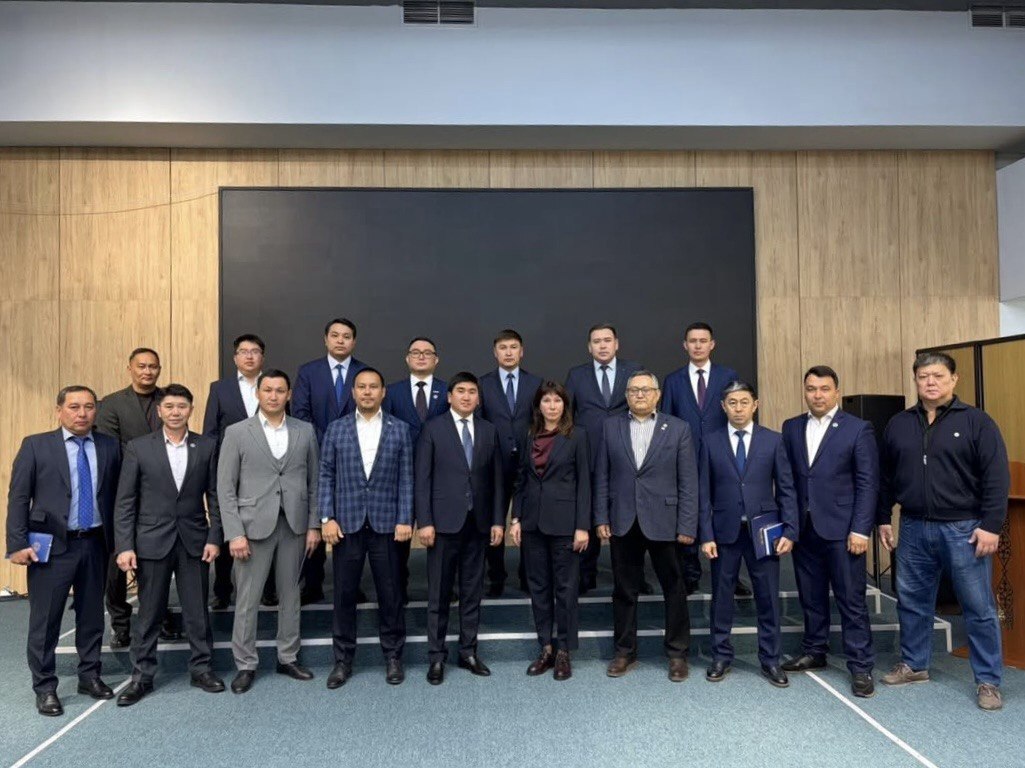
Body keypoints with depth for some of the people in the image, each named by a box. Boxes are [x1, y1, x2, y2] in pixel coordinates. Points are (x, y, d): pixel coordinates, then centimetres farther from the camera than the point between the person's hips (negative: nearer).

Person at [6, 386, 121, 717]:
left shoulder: (109, 446, 4)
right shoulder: (36, 445, -3)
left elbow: (116, 495, 6)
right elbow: (18, 497, -4)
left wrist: (117, 539, 3)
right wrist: (18, 543, -10)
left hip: (95, 543, 3)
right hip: (51, 544, -3)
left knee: (92, 614, 14)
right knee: (45, 619, 4)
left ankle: (89, 676, 29)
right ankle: (45, 687, 19)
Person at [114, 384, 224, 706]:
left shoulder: (207, 446, 1)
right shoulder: (138, 447, -1)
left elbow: (215, 496, 2)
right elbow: (125, 502, -2)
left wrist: (214, 538, -3)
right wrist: (124, 546, -7)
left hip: (194, 541, 1)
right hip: (152, 541, 0)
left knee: (197, 611, 9)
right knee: (149, 614, 9)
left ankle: (201, 668, 23)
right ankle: (142, 676, 23)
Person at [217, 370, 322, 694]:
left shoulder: (305, 431, 5)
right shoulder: (237, 433, -1)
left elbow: (314, 482, 7)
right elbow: (225, 488, -3)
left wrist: (314, 524, 2)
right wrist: (234, 533, -10)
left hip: (294, 525, 2)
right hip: (254, 525, -2)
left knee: (290, 594, 12)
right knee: (247, 600, 5)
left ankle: (288, 657, 26)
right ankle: (246, 665, 20)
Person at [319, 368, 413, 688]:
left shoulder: (400, 429, 3)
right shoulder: (336, 428, 5)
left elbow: (406, 478, 1)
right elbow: (326, 476, 4)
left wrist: (405, 519, -5)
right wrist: (327, 518, -5)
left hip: (386, 523, 0)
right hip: (346, 523, 1)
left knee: (390, 593, 7)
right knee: (344, 593, 8)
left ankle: (393, 656, 23)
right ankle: (343, 659, 22)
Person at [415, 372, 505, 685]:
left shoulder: (489, 431, 8)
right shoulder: (433, 429, -1)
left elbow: (497, 479, 8)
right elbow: (423, 479, -4)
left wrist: (498, 520, 3)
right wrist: (424, 522, -10)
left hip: (478, 523, 3)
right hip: (444, 522, -3)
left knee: (473, 591, 11)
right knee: (439, 593, 4)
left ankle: (468, 652, 23)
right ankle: (436, 657, 16)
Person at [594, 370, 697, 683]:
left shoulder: (678, 428, 0)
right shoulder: (611, 427, 6)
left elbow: (688, 481, -2)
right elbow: (602, 477, 5)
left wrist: (687, 526, -7)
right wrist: (601, 518, -1)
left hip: (664, 523, -1)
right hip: (623, 523, 2)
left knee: (674, 589, 8)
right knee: (624, 590, 11)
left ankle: (677, 653, 24)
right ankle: (625, 651, 26)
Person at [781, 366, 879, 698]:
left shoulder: (858, 429, -3)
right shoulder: (791, 428, 8)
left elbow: (868, 483, -6)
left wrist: (860, 529, -11)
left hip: (841, 529, -4)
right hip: (803, 529, 4)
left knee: (851, 600, 2)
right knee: (811, 596, 13)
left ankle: (861, 667, 12)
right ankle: (814, 652, 28)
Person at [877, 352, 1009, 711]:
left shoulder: (976, 422, -4)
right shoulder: (898, 424, 7)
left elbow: (997, 478, -8)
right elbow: (885, 478, 12)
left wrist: (991, 526, -12)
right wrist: (883, 519, 12)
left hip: (964, 529, -4)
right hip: (914, 529, 4)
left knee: (979, 607, 4)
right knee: (912, 601, 13)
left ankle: (988, 681, 18)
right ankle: (914, 665, 29)